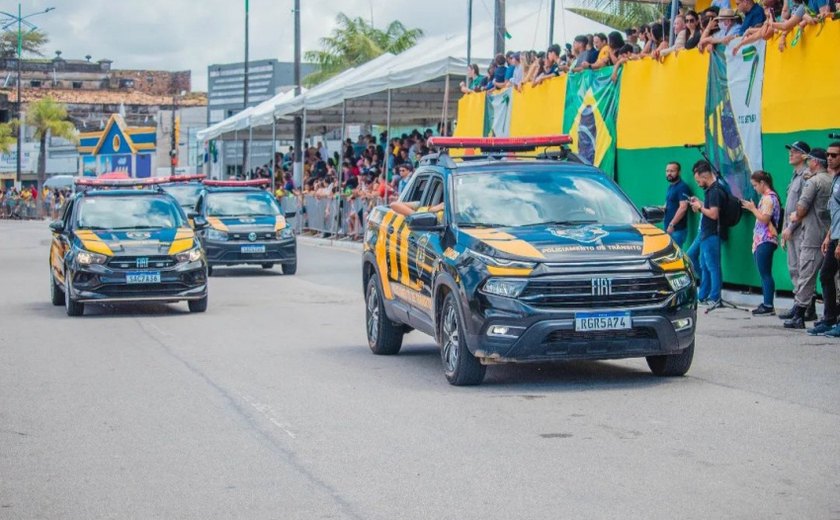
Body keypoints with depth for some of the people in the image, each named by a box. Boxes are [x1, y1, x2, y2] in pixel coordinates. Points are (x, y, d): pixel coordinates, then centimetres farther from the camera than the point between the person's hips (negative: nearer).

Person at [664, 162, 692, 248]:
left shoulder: (682, 187, -11)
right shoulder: (670, 186, 19)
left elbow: (683, 207, -20)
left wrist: (672, 224, -21)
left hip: (678, 229, -9)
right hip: (669, 228, 9)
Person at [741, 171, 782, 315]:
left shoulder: (769, 198, -11)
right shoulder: (766, 197, 18)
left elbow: (764, 219, -17)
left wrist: (753, 208, -9)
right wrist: (752, 208, 15)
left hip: (766, 241, -10)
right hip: (761, 240, 10)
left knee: (765, 274, -10)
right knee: (764, 274, 9)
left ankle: (769, 306, -10)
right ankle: (766, 304, 11)